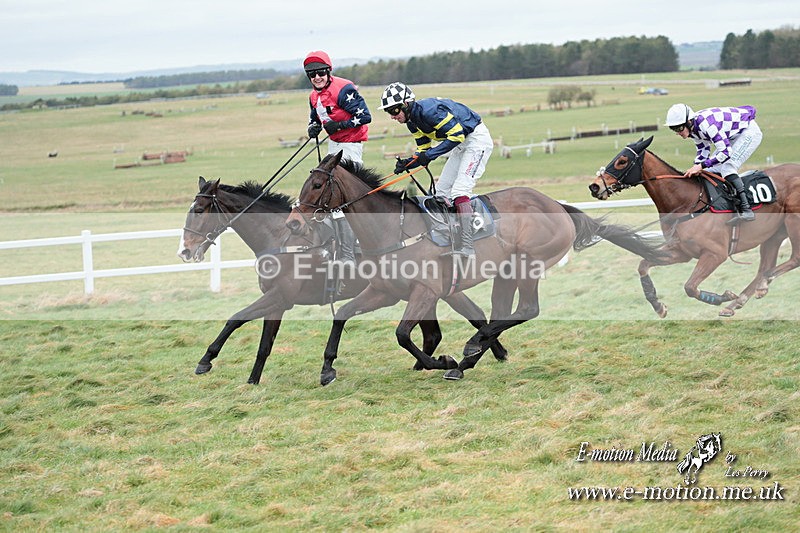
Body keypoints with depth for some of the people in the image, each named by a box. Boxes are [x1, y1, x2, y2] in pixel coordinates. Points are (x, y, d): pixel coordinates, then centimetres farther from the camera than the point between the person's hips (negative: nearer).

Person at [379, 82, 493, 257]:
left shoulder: (428, 110, -27)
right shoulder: (412, 120, 3)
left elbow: (457, 135, -27)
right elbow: (423, 150, 9)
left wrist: (430, 154, -28)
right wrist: (407, 163, -10)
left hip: (477, 138, -10)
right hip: (461, 145, 10)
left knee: (459, 190, -20)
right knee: (441, 192, 7)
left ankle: (467, 246, -25)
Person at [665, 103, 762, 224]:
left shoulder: (705, 123, -35)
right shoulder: (693, 128, -6)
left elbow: (726, 152, -36)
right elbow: (703, 150, 7)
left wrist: (702, 165, -36)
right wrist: (696, 168, -11)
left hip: (749, 131, -10)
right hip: (734, 136, 10)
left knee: (727, 167, -23)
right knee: (711, 169, 4)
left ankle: (746, 210, -29)